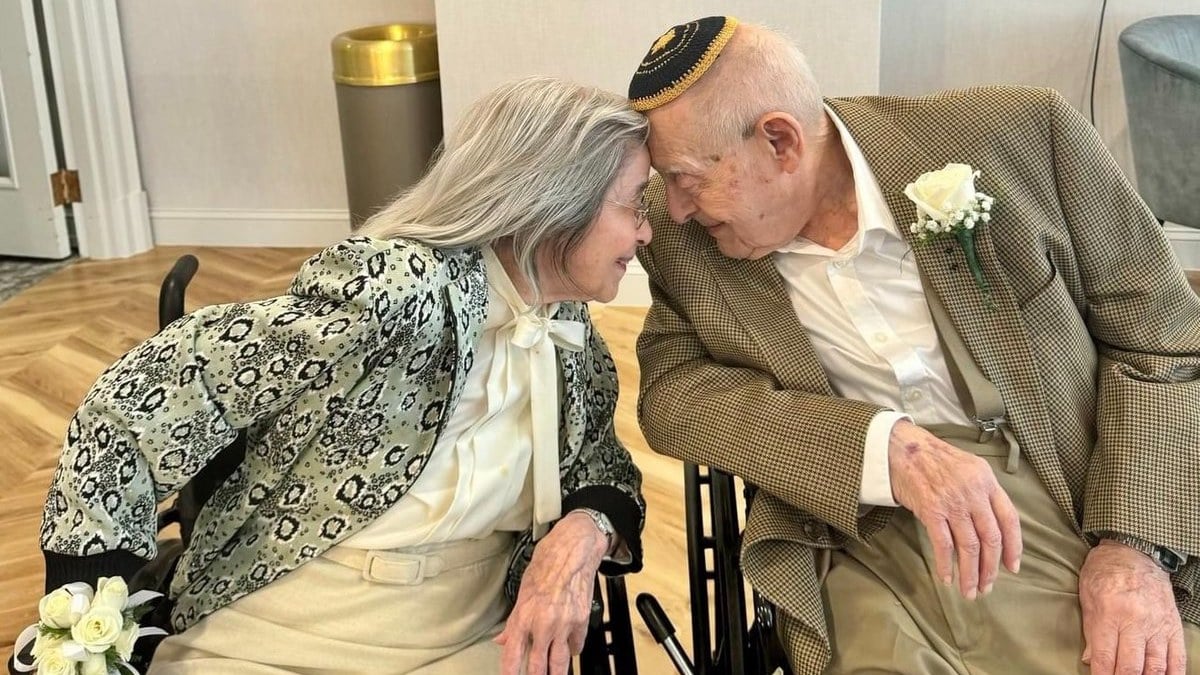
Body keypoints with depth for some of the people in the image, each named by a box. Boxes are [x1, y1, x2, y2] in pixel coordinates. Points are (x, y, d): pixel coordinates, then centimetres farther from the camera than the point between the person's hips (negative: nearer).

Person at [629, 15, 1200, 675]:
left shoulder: (1021, 135, -6)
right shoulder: (681, 236, 0)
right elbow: (670, 393, -5)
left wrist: (1137, 544, -12)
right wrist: (887, 447, -18)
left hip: (1081, 520, -1)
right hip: (865, 557, 2)